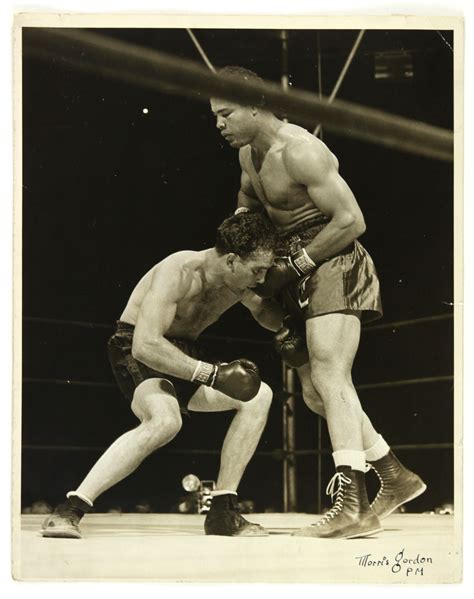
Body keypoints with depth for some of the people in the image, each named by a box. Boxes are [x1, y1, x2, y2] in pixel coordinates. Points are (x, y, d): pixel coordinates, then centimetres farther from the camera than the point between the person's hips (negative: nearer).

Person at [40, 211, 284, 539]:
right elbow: (145, 345, -37)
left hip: (185, 355, 8)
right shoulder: (179, 273, -28)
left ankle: (223, 511, -5)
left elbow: (268, 314, 16)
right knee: (166, 419, -37)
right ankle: (69, 511, -31)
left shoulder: (238, 280, -6)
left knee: (259, 395, -10)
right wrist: (212, 374, -39)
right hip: (137, 353, -7)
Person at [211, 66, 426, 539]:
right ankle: (396, 478, 23)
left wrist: (291, 268, -18)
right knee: (316, 394, 11)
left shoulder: (299, 151, -19)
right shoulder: (248, 153, 10)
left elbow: (351, 221, -22)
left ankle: (351, 506, -28)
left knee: (330, 378, -23)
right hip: (301, 275, 10)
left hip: (334, 267, -10)